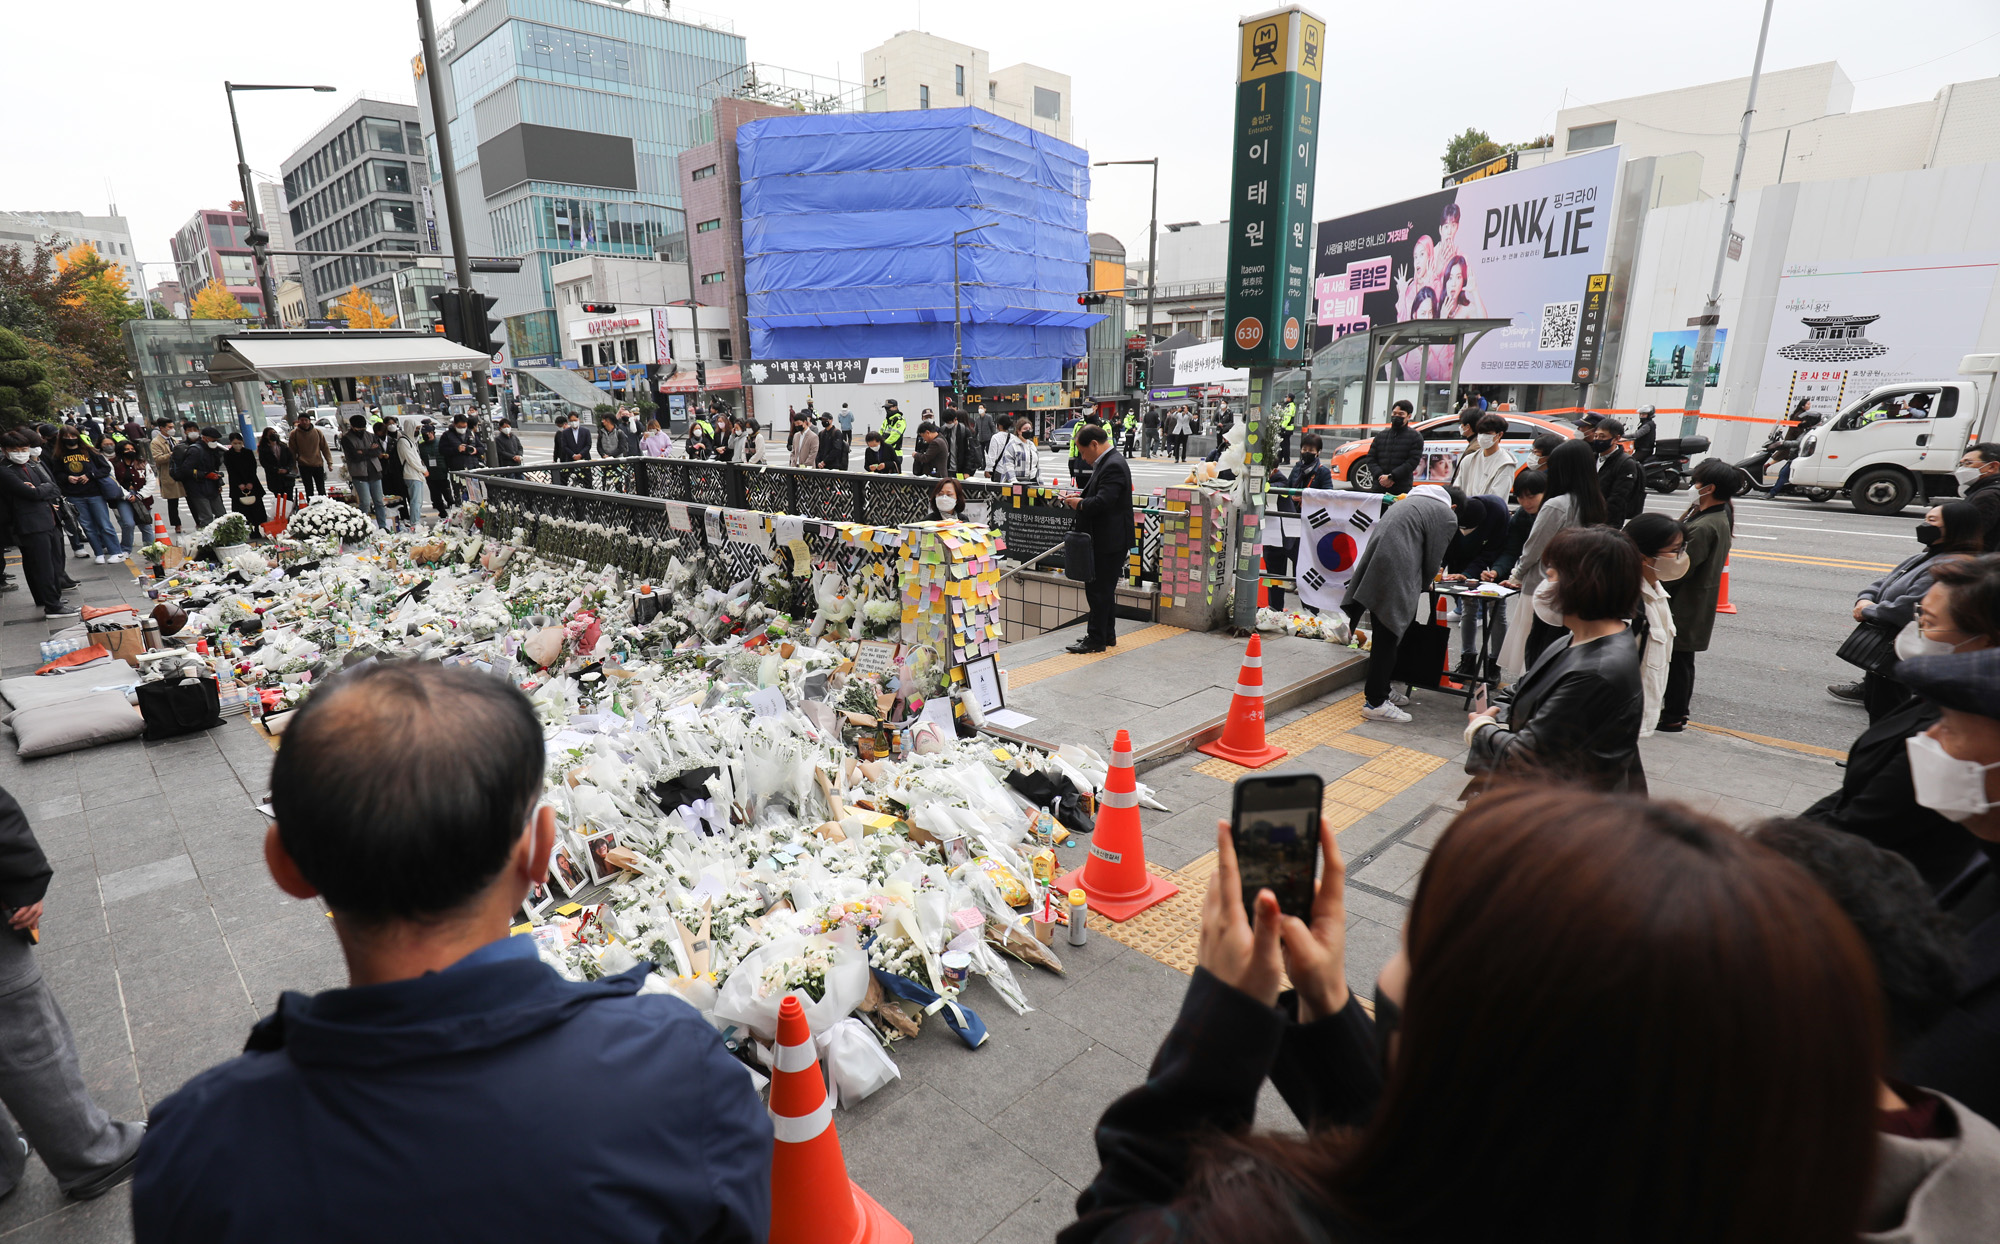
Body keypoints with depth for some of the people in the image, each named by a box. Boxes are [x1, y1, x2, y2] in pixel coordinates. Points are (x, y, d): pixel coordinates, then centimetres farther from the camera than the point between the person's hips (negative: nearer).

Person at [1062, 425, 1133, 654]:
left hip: (1109, 541, -11)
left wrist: (1079, 504, -12)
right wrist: (1080, 496, 6)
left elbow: (1102, 501, -28)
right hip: (1105, 539, 11)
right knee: (1103, 590, 17)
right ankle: (1107, 635, 27)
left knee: (1099, 590, -4)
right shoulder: (1106, 462, 14)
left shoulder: (1113, 466, -19)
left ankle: (1096, 639, 3)